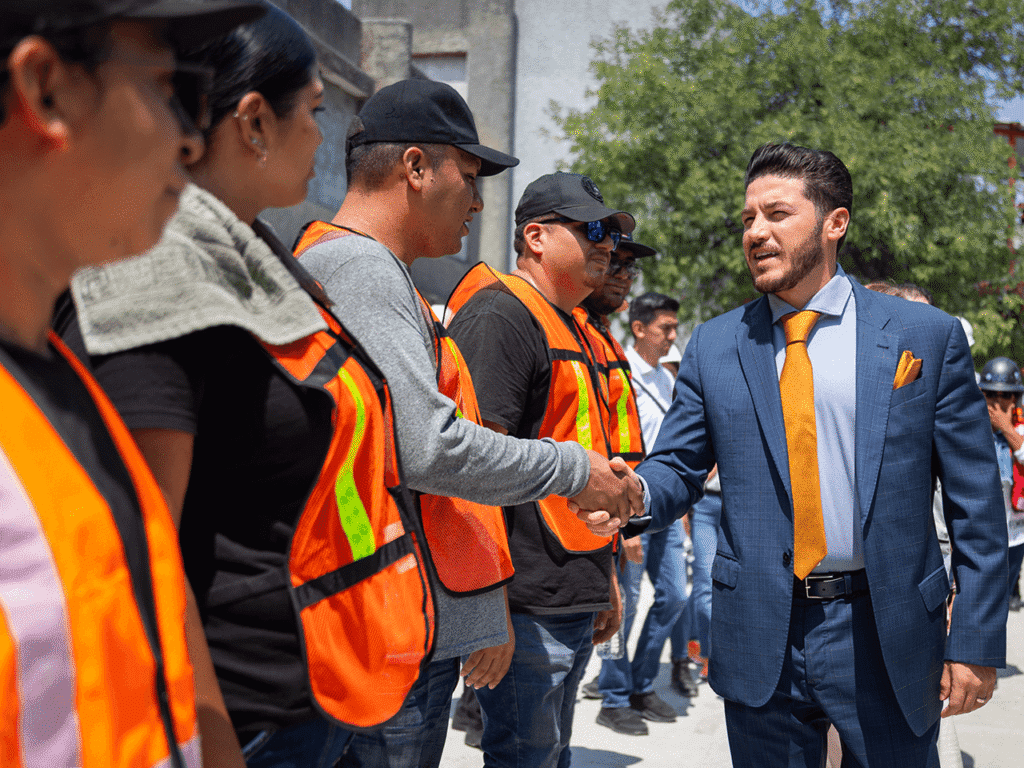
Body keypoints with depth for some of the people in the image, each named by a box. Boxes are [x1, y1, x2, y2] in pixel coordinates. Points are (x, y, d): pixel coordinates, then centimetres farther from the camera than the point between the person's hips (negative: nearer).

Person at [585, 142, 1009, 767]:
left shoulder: (928, 336, -1)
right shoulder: (714, 347, 5)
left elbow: (976, 504, -1)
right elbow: (678, 465, 5)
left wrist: (977, 642, -5)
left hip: (883, 637, -1)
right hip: (760, 638, 2)